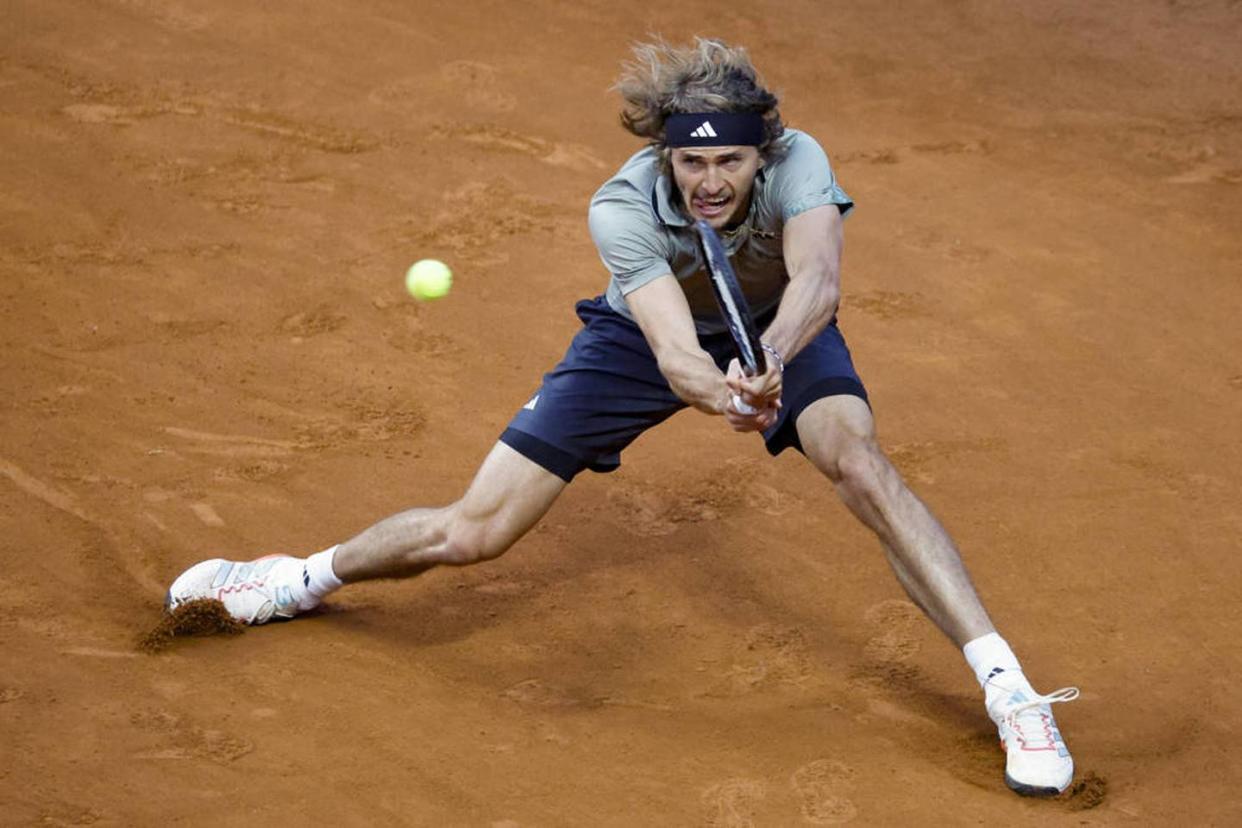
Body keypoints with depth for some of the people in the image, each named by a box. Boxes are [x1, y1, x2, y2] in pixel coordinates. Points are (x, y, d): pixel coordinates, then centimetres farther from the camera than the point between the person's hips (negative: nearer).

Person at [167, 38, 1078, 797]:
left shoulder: (796, 162, -35)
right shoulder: (622, 209, -35)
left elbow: (818, 280, -53)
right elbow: (674, 352, -47)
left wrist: (769, 360, -73)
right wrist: (723, 396, -69)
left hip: (776, 330, 0)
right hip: (644, 335, 0)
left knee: (859, 460, -30)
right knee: (471, 533, -4)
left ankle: (1009, 690, -26)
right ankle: (309, 578, 26)